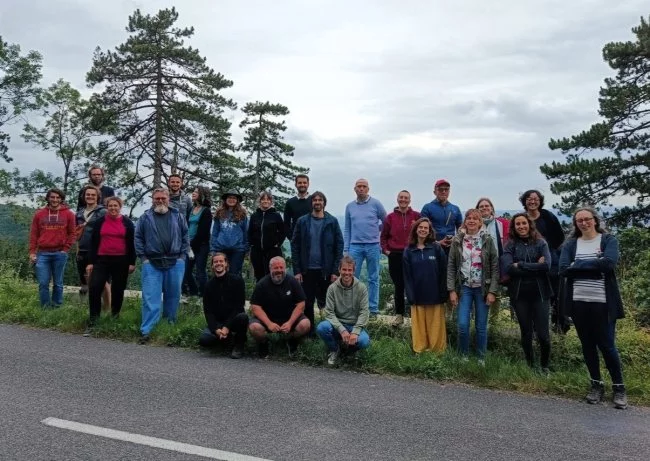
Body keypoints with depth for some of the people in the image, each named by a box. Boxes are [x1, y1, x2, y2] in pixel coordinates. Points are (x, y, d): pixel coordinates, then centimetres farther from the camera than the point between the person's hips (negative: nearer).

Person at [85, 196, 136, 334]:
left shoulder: (127, 223, 4)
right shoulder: (100, 222, 7)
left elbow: (132, 244, 4)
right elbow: (93, 243, 7)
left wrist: (132, 263, -1)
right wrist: (90, 262, 1)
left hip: (121, 262, 0)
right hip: (102, 260, 1)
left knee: (118, 291, 8)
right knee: (94, 289, -11)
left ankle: (115, 318, 24)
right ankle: (92, 322, -6)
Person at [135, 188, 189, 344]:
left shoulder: (178, 217, 8)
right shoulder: (145, 218, 6)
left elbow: (185, 236, 10)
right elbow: (138, 238, 6)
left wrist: (182, 255, 2)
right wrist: (143, 257, -1)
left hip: (175, 262, 2)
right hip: (152, 263, -1)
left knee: (173, 295, 9)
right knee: (150, 297, -5)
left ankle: (170, 324, 26)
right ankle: (145, 331, -2)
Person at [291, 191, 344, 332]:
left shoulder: (332, 222, 1)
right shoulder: (302, 221, 3)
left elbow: (339, 246, 0)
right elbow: (295, 246, 2)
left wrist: (335, 271, -6)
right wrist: (297, 271, -4)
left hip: (326, 270, -1)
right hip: (307, 270, 1)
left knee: (328, 302, 6)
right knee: (307, 303, 7)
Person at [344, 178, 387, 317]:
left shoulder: (375, 204, 1)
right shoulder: (350, 206, 10)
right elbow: (347, 229, 12)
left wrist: (376, 230, 4)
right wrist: (346, 249, 7)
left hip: (373, 246, -2)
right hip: (355, 246, 2)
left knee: (373, 278, 6)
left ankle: (373, 309, 12)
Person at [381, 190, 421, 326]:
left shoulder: (416, 216, 3)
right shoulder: (390, 217, 7)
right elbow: (384, 236, 12)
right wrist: (385, 249, 0)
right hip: (395, 255, 1)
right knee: (399, 286, 5)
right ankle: (399, 315, 14)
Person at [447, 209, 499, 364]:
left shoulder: (487, 240, -1)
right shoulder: (457, 240, 1)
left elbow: (495, 266, -2)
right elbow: (451, 266, 2)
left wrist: (492, 291, -8)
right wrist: (452, 290, -4)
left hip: (482, 288, 0)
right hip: (464, 287, 1)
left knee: (481, 326, 5)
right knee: (462, 325, -5)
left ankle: (481, 358, 21)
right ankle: (463, 356, 16)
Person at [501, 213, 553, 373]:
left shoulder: (541, 243, 3)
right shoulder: (510, 246, 3)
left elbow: (547, 265, -13)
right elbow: (508, 268, -13)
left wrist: (520, 265, -13)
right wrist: (535, 267, -12)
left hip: (540, 293, -1)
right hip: (520, 294, 1)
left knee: (543, 334, -3)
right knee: (526, 334, 10)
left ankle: (545, 367, 21)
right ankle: (530, 366, 27)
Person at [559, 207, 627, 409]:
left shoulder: (609, 240, 1)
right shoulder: (570, 244, 7)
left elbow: (609, 263, -18)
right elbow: (564, 269, -7)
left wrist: (579, 264, -11)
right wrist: (594, 266, -10)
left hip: (603, 302, -3)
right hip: (578, 302, 3)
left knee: (607, 345, 1)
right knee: (587, 345, 11)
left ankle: (619, 387, 18)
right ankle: (596, 385, 25)